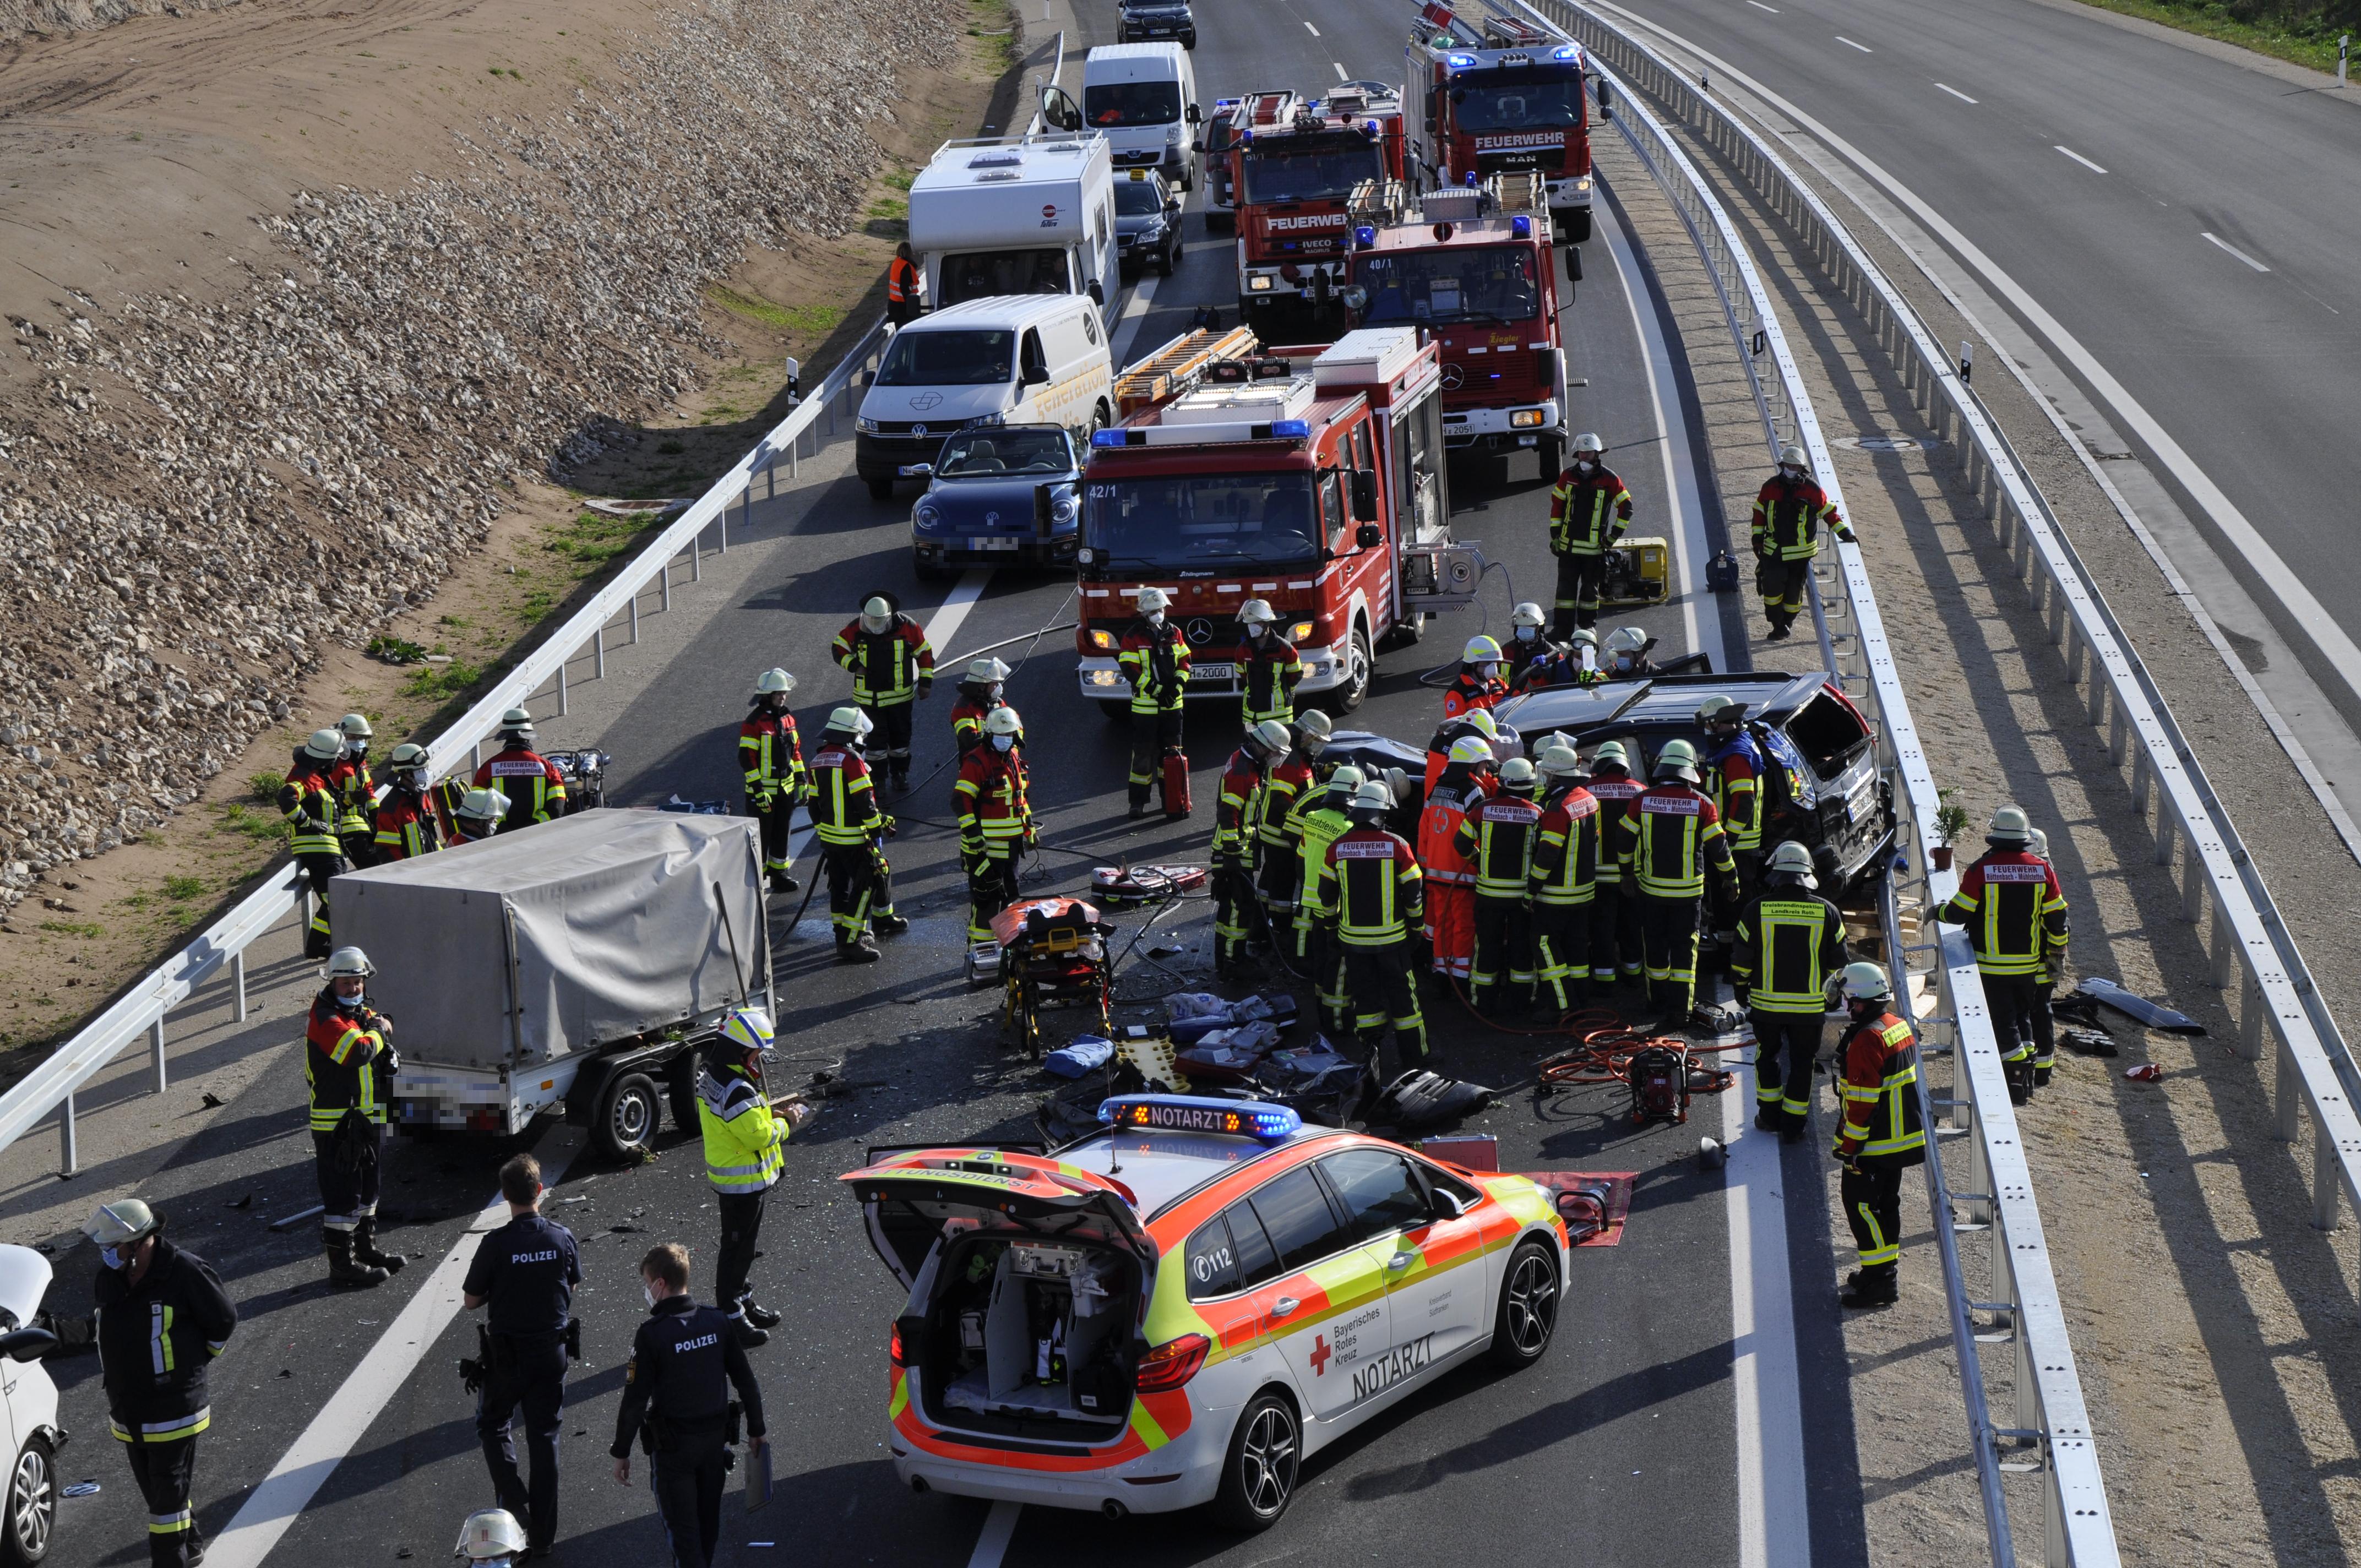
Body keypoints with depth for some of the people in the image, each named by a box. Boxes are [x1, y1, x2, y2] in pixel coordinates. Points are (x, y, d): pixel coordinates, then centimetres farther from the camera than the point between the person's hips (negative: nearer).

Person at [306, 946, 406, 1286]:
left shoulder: (364, 1012, 13)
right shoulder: (325, 1019, -19)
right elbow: (359, 1052, -30)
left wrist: (383, 1026, -5)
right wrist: (376, 1034, -12)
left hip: (367, 1117, 10)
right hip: (336, 1122, -10)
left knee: (368, 1185, 21)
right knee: (342, 1193, -6)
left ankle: (366, 1249, 35)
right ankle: (342, 1264, -2)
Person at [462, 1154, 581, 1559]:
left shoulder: (496, 1244, -18)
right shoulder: (562, 1238, -9)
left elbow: (470, 1301, -9)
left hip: (506, 1354, -3)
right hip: (551, 1350, 3)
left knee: (493, 1425, 19)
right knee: (545, 1438, 12)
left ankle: (516, 1508, 2)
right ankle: (542, 1536, 16)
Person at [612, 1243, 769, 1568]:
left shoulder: (652, 1334, -20)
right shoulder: (717, 1322, -5)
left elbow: (635, 1400, -16)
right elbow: (745, 1380, 2)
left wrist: (621, 1453, -6)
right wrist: (756, 1429, 15)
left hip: (673, 1447, -5)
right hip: (715, 1438, 5)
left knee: (682, 1528, 5)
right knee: (708, 1519, 21)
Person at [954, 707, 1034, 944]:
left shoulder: (1015, 759, 11)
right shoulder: (977, 762, -16)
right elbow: (960, 800, -20)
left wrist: (1029, 827, 23)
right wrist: (972, 833, -24)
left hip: (1011, 843, 9)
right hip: (985, 845, -9)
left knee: (1011, 894, 18)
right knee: (986, 896, -7)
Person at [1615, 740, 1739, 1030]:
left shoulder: (1642, 801, -7)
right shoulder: (1701, 805, -10)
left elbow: (1624, 843, 3)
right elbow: (1719, 848, -3)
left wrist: (1627, 875, 19)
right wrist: (1731, 879, 13)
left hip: (1651, 888, 1)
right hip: (1688, 891, -1)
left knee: (1656, 948, 15)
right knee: (1684, 950, 4)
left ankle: (1660, 1003, 28)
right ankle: (1679, 1012, -1)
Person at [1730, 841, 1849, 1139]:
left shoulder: (1757, 909, -9)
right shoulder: (1826, 912, -5)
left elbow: (1740, 957, -2)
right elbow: (1839, 961, 3)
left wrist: (1741, 989, 14)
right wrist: (1831, 993, 19)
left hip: (1766, 1003, 0)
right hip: (1810, 1005, 0)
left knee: (1767, 1055, 20)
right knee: (1802, 1062, 12)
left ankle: (1770, 1115, 24)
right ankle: (1793, 1124, 16)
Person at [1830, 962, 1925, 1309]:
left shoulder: (1867, 1040, -24)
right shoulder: (1898, 1026, 7)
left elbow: (1863, 1101, -23)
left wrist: (1848, 1146, -16)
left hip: (1874, 1143, -10)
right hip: (1901, 1137, 10)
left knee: (1861, 1204, -2)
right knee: (1886, 1201, 19)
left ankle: (1879, 1280, -1)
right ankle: (1886, 1269, 29)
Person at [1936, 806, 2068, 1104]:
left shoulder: (1981, 869, -14)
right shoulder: (2042, 869, -3)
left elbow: (1959, 912, -9)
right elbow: (2057, 918, 2)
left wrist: (1938, 912, 13)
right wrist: (2058, 955, 14)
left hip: (1993, 966, -4)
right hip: (2030, 964, 4)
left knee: (2003, 1022, 2)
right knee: (2023, 1017, 19)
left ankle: (2016, 1085, -3)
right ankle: (2026, 1079, 23)